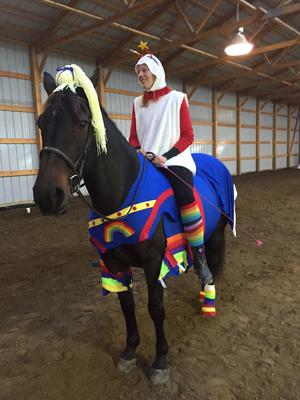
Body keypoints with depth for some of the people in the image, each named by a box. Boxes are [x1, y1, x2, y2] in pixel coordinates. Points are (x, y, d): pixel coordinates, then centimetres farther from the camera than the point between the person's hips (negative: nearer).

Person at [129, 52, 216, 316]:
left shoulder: (177, 98, 6)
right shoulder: (138, 103, 18)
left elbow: (188, 136, 0)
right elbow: (134, 138, 18)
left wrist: (166, 156, -15)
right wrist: (139, 151, -6)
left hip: (175, 159, -5)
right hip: (146, 161, 5)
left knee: (185, 195, -32)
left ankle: (206, 276, -26)